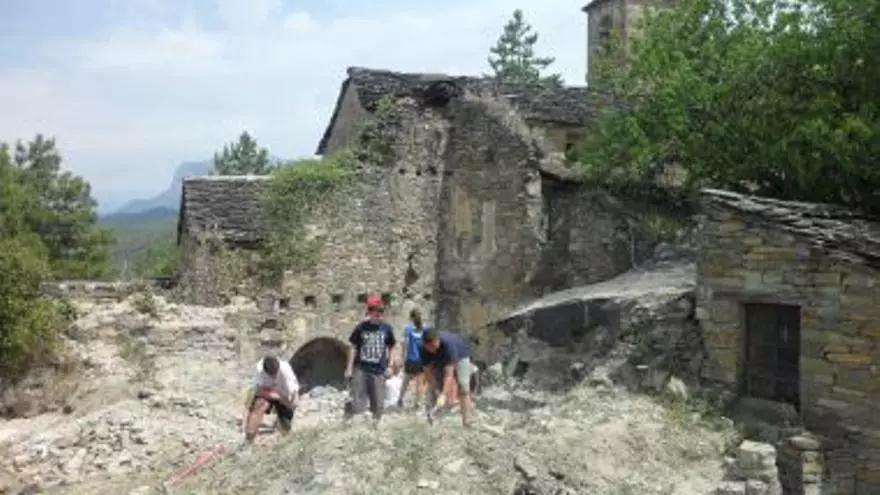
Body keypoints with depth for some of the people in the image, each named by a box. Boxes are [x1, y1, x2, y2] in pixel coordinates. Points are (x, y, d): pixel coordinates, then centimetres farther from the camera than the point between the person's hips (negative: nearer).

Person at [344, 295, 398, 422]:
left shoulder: (387, 328, -1)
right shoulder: (361, 327, -5)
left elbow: (392, 347, 10)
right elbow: (353, 347, 1)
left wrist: (390, 365, 3)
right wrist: (349, 368, -1)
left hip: (379, 370, 2)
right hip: (361, 369, -1)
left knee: (378, 404, 7)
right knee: (358, 405, -5)